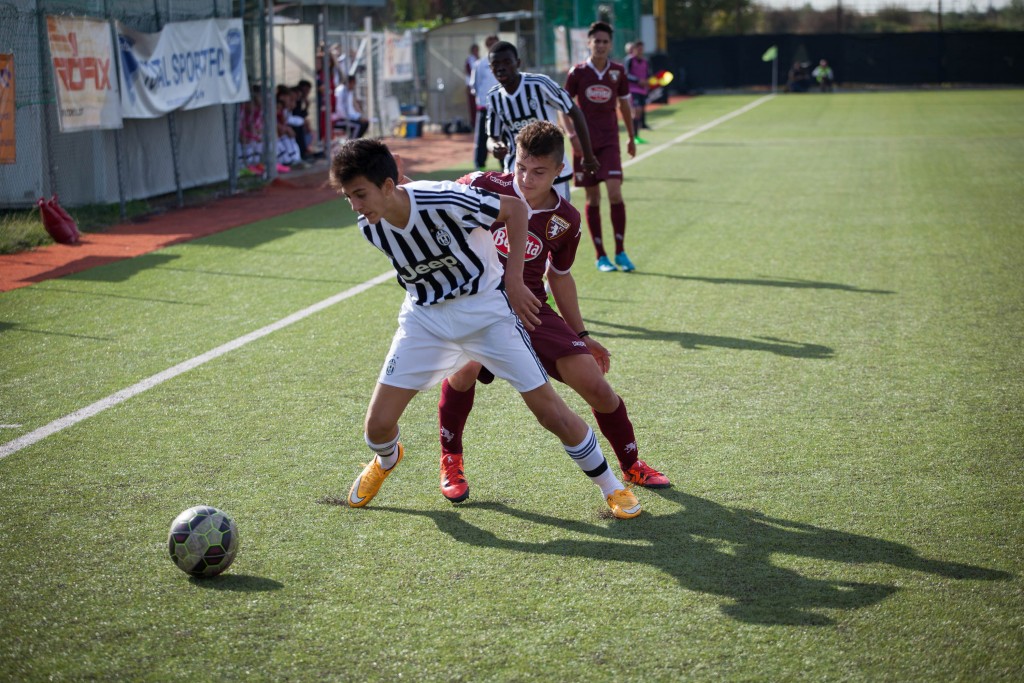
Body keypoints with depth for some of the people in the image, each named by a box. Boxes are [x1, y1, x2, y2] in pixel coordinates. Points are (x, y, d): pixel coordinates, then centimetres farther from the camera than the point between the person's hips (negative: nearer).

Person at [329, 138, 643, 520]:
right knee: (378, 423, -4)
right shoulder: (370, 229, -13)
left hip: (485, 308, -4)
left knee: (551, 412, -5)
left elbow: (515, 209, -13)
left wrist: (513, 280, -12)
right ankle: (386, 461, 34)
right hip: (425, 318, 4)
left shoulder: (444, 201, -29)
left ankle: (610, 486, 16)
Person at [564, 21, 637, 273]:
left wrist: (631, 137, 19)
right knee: (592, 198, 3)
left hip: (610, 141, 1)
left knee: (615, 193, -13)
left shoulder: (618, 71, 4)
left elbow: (624, 104, 15)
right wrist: (573, 135, -10)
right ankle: (600, 256, 11)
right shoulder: (578, 72, -1)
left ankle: (620, 252, -2)